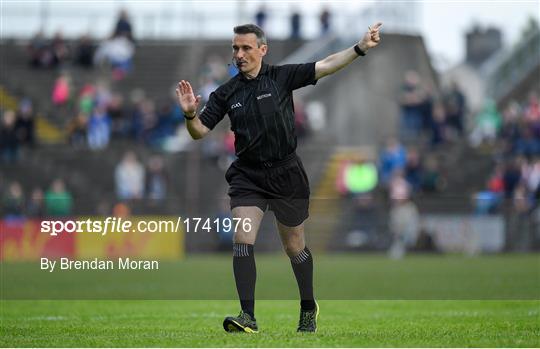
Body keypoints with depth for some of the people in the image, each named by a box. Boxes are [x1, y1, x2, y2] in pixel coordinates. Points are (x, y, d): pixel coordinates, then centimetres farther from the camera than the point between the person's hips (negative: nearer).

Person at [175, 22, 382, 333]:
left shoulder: (282, 77, -3)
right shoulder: (227, 93, 3)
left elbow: (326, 66, -8)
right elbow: (200, 131, 3)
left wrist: (360, 48, -18)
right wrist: (190, 114, -18)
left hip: (286, 174, -2)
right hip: (247, 176, 2)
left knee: (295, 247, 10)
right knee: (242, 241, -15)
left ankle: (309, 308, 31)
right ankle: (248, 317, -16)